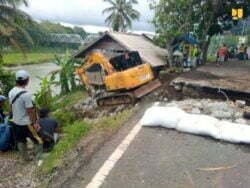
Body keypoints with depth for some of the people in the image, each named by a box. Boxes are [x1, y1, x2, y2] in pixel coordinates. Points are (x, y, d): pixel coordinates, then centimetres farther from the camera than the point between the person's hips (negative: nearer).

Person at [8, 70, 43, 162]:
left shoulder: (11, 92, -2)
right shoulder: (26, 94, -26)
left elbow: (11, 106, 9)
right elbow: (30, 111, -23)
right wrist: (34, 123, -13)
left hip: (16, 122, 7)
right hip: (27, 123, -7)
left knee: (21, 141, 21)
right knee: (38, 140, 10)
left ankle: (26, 158, 36)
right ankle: (39, 159, 15)